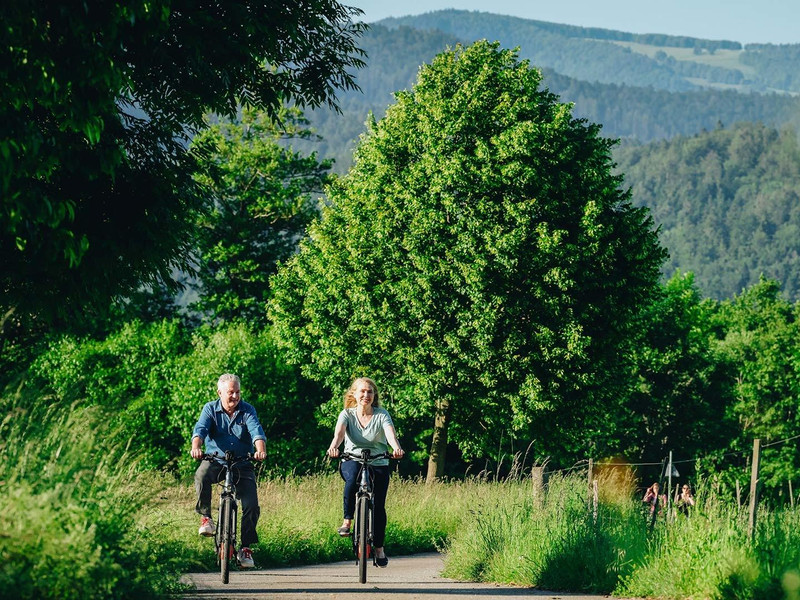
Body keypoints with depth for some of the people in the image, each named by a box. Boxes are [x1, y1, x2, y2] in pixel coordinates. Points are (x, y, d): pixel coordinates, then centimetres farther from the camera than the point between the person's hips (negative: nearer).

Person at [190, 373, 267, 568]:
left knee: (251, 506, -11)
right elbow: (200, 429, -17)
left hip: (242, 464, 1)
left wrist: (261, 449, -40)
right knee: (202, 476, -35)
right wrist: (196, 447, -39)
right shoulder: (210, 409, -1)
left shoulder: (247, 411, -2)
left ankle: (246, 548, 4)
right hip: (216, 461, -1)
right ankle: (206, 517, -15)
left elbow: (256, 430, -18)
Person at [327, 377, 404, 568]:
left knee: (379, 505, -8)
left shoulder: (382, 415, -2)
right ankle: (347, 520, -20)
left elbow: (390, 431, -21)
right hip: (352, 461, -1)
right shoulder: (347, 414, -1)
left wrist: (396, 447, -43)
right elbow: (339, 430, -21)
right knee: (353, 477, -36)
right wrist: (334, 445, -44)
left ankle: (379, 548, 11)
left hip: (378, 464, 1)